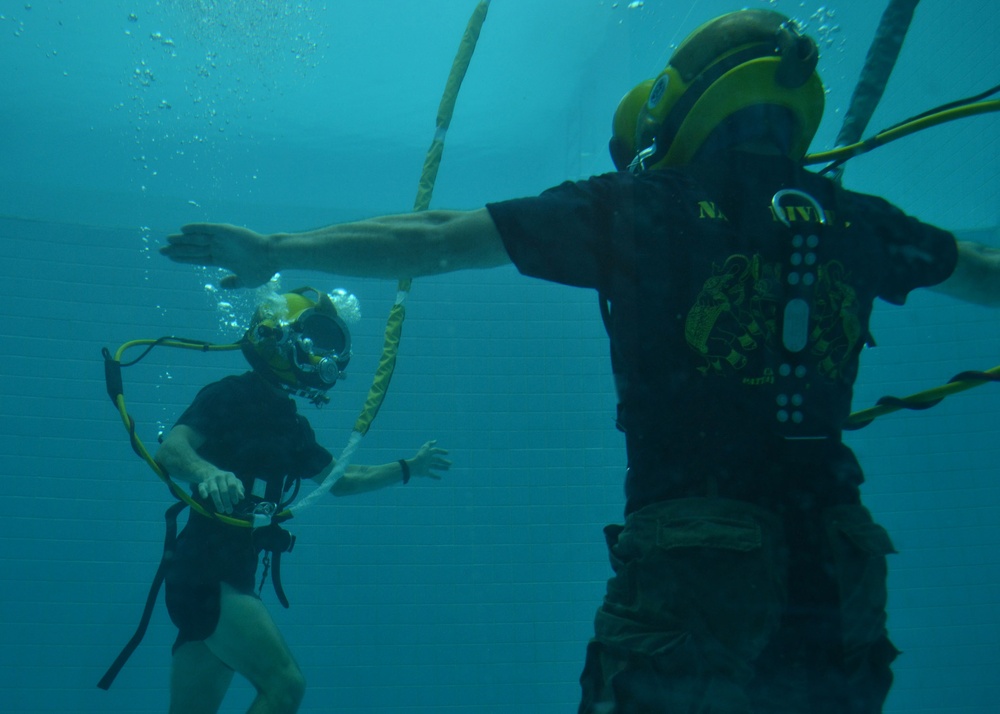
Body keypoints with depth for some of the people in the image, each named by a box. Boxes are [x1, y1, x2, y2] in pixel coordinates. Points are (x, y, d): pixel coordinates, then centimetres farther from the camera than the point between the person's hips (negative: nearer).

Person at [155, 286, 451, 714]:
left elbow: (338, 478, 29)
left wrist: (407, 469, 30)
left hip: (228, 576, 9)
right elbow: (169, 451, -21)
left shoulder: (289, 424, 18)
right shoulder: (235, 394, -7)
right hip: (207, 571, -9)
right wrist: (207, 472, -42)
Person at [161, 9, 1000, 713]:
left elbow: (434, 239, 1)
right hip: (841, 590, 5)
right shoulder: (852, 220, 10)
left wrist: (277, 250, 12)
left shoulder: (636, 205, -1)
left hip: (691, 569, -4)